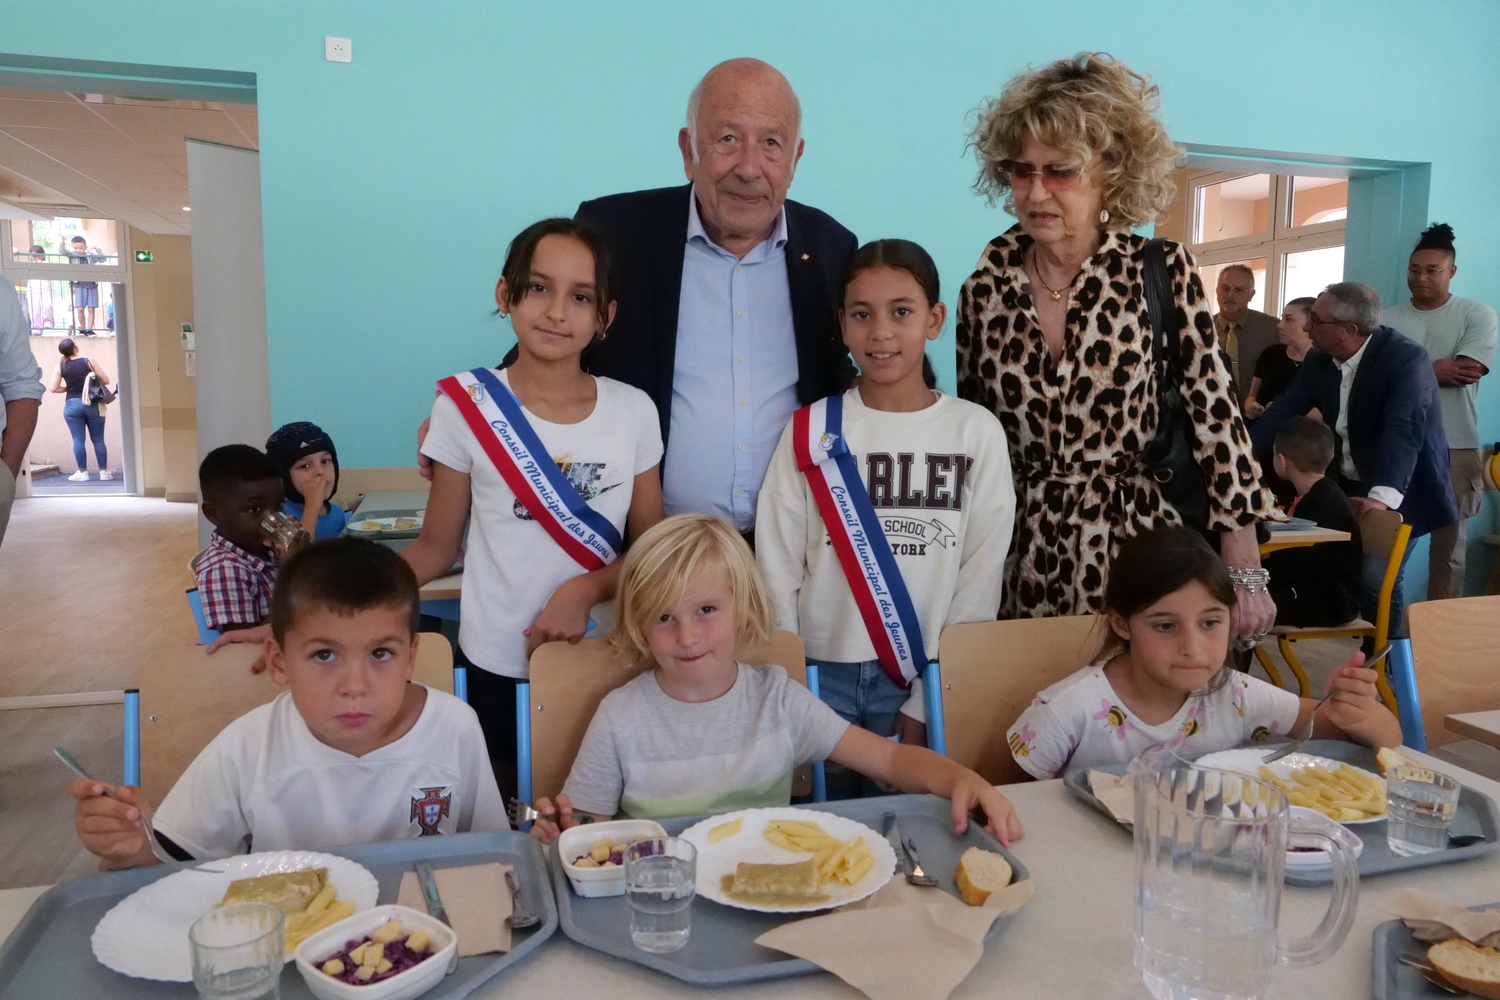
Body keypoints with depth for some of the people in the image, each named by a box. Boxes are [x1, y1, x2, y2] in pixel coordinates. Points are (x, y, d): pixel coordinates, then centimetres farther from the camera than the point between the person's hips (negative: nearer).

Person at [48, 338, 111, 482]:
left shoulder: (60, 367, 0)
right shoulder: (89, 361, -3)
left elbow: (54, 388, -2)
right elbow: (106, 381, -2)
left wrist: (69, 388, 14)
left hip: (72, 404, 0)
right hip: (92, 404, 0)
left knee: (78, 440, 3)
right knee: (98, 439, 5)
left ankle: (82, 473, 3)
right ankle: (104, 471, 6)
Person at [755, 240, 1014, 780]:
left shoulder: (977, 432, -4)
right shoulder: (810, 430, -3)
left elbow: (981, 575, -3)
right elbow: (777, 568, -1)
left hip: (927, 677, 0)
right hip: (821, 672, 0)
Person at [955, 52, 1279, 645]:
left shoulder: (1160, 273, -5)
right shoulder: (986, 289, 1)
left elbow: (1215, 416, -6)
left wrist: (1244, 573, -10)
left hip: (1136, 553, -2)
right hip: (1020, 563, 2)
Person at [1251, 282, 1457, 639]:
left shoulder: (1407, 358, -23)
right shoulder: (1320, 360, -2)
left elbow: (1404, 429, -35)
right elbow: (1285, 409, 0)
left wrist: (1382, 496, -49)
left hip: (1401, 490, -6)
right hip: (1348, 486, 7)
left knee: (1376, 578, -16)